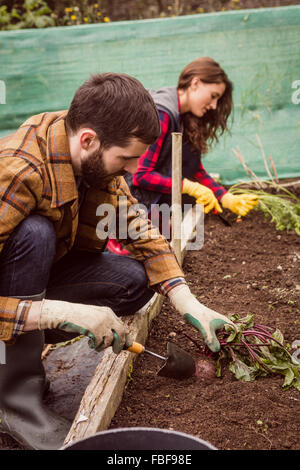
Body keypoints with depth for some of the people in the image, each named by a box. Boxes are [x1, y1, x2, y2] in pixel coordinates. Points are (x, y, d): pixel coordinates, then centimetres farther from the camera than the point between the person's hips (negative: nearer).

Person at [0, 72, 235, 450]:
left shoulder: (93, 154, -13)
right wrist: (62, 312, -42)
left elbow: (137, 226, -7)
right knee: (34, 232, -36)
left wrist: (189, 305, -15)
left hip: (34, 267, 6)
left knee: (135, 281, -13)